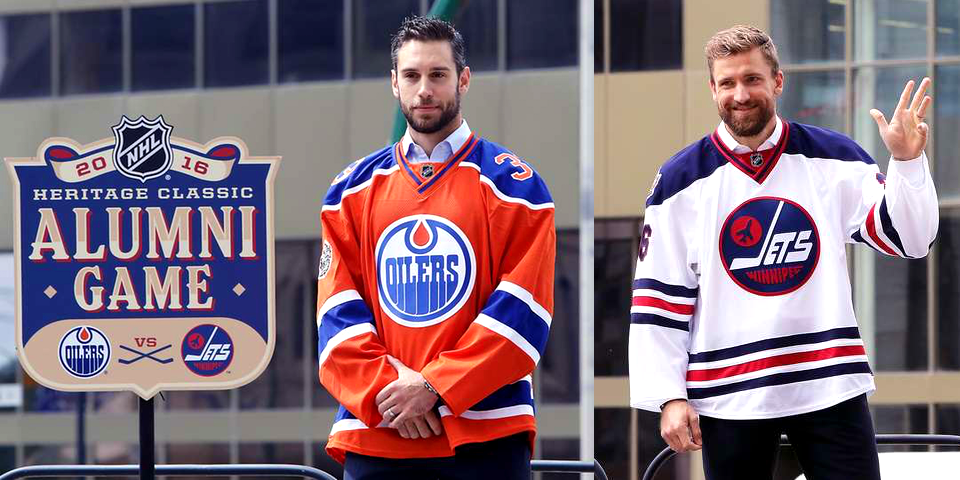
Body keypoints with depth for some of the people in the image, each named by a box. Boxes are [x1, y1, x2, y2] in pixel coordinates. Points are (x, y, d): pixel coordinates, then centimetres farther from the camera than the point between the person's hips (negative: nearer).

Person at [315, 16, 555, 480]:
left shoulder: (512, 184, 4)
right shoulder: (352, 189, 13)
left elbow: (523, 308, -5)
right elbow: (337, 310, 6)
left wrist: (435, 386, -13)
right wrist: (385, 389, -10)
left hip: (485, 436, -3)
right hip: (373, 435, 3)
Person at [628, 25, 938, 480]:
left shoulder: (832, 159, 3)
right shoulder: (681, 181, 1)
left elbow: (906, 238, 2)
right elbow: (658, 298, 1)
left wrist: (907, 161, -14)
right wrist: (668, 397, -4)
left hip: (830, 386, 0)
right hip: (727, 398, 0)